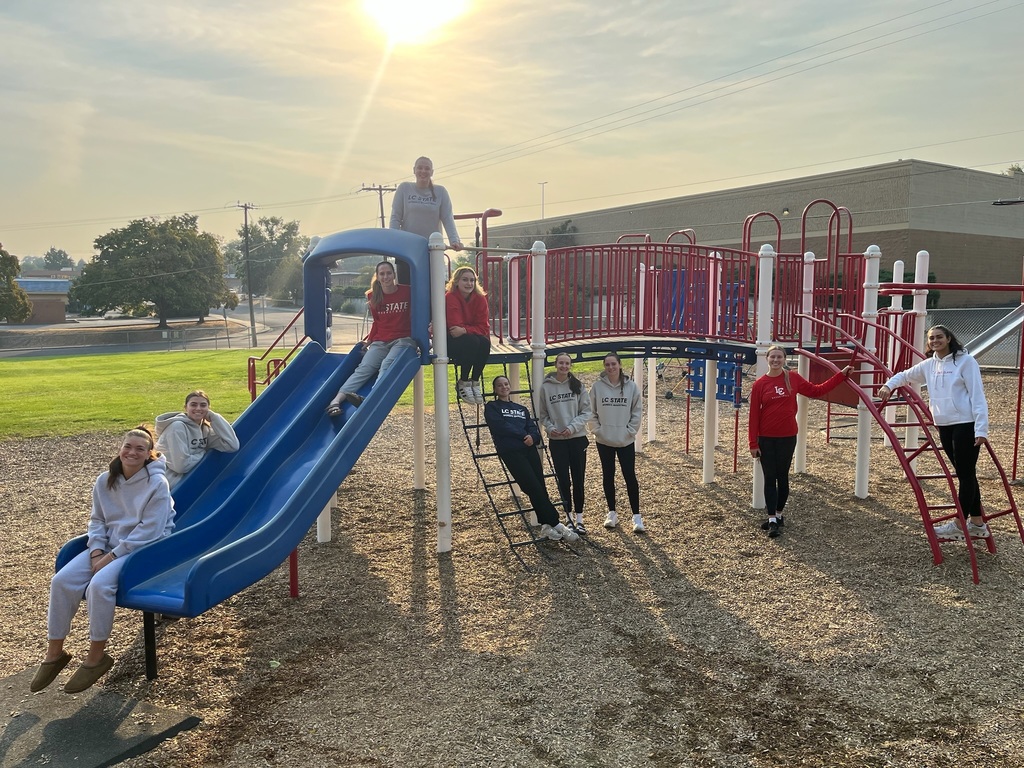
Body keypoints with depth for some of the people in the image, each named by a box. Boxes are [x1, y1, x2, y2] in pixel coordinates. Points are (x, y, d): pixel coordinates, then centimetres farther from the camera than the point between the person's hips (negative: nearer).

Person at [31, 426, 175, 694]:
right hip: (108, 547, 7)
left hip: (144, 550, -6)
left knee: (99, 585, -30)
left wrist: (112, 556, -19)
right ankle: (54, 653, 4)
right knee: (62, 581, -13)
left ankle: (96, 658, -10)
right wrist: (96, 550, -9)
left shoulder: (157, 483, -15)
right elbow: (97, 520, 10)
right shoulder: (105, 481, 4)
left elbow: (148, 531, -18)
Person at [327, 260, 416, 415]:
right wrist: (369, 340, 12)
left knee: (387, 364, -32)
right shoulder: (373, 296, 8)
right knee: (364, 368, -19)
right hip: (380, 342, 3)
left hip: (403, 339, -3)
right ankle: (336, 400, -34)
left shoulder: (407, 292, -3)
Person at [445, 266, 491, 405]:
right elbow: (455, 326, -24)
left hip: (474, 338, 4)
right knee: (472, 341, -35)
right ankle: (463, 383, -16)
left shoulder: (480, 298, -2)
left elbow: (484, 327, -12)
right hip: (450, 340, -4)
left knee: (485, 342, -29)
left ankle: (475, 382, -13)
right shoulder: (450, 297, -15)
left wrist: (465, 330, -28)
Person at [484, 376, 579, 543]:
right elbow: (501, 427, -5)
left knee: (540, 486, -10)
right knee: (534, 487, -12)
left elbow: (533, 428, 12)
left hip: (529, 449, 5)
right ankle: (555, 524, -10)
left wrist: (532, 437, -11)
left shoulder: (521, 409, 27)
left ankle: (546, 526, -11)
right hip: (510, 451, -5)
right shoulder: (492, 408, 13)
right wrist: (524, 435, -8)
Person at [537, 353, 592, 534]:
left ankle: (579, 519, 14)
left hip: (577, 438, 0)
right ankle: (569, 518, 16)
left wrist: (572, 427, -15)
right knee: (563, 481, 5)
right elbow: (542, 414, 5)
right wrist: (550, 427, -12)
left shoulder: (577, 386, 0)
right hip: (556, 440, 0)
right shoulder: (545, 387, 0)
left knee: (578, 480, 4)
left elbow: (586, 412, -2)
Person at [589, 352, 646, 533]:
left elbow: (637, 411, -1)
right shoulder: (597, 386, -4)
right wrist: (597, 429, -6)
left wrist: (630, 431, -7)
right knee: (608, 476, 11)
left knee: (630, 477, 0)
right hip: (604, 440, 1)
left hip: (626, 441, -1)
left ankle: (637, 516, 6)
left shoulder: (631, 386, -5)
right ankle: (612, 513, 23)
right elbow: (591, 411, 2)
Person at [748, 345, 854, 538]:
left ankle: (778, 514, 26)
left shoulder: (793, 378, 0)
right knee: (770, 478, 1)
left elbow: (816, 390, 8)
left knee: (782, 476, 11)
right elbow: (754, 415, -5)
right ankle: (773, 519, 5)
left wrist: (841, 375, 8)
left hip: (787, 438, 2)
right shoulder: (760, 384, -6)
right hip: (766, 439, -2)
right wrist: (753, 443, -7)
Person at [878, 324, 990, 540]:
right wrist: (888, 385, 4)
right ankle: (977, 522, 22)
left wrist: (981, 429, -19)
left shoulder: (965, 361, -9)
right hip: (944, 425, 7)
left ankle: (959, 525, 4)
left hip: (966, 424, -7)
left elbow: (977, 396, -13)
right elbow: (905, 375, 25)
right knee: (963, 474, 13)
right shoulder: (929, 365, 9)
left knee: (966, 474, -1)